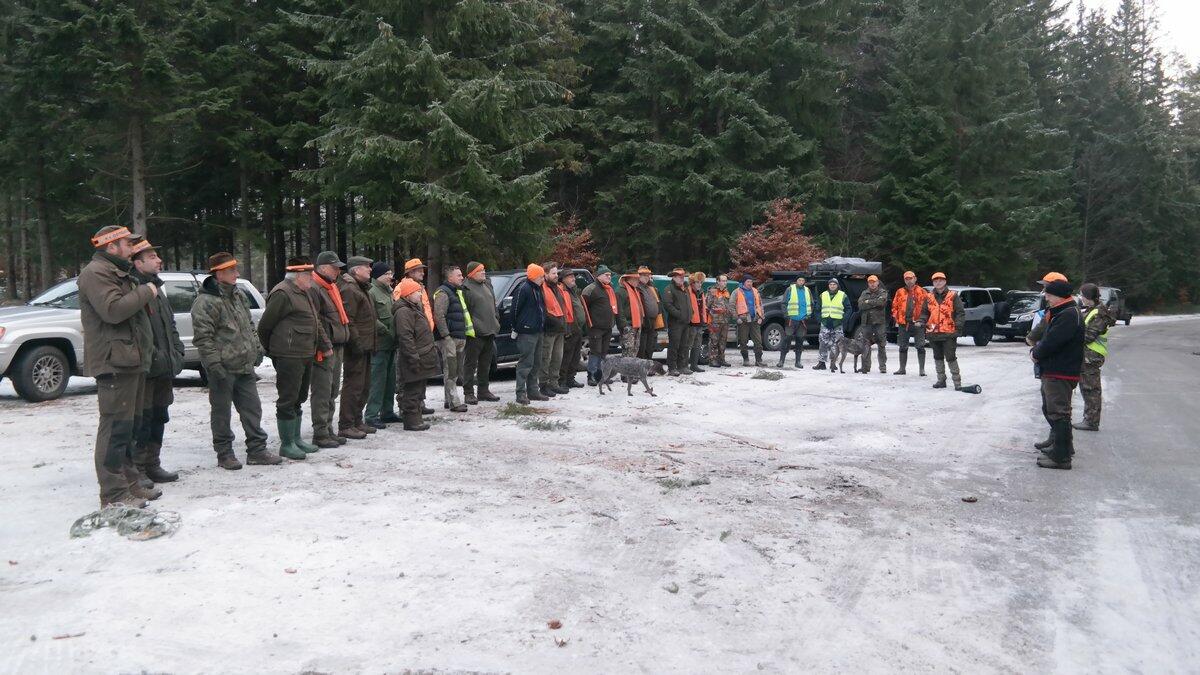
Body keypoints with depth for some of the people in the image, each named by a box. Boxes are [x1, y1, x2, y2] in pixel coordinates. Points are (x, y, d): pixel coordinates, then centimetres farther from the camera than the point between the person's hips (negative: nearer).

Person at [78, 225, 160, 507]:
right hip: (115, 362, -11)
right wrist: (146, 292, -12)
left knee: (126, 427, 15)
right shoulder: (96, 273, -9)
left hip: (131, 362, 11)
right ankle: (114, 494, -8)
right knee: (115, 427, -10)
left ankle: (130, 483, 23)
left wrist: (148, 351, 21)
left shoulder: (120, 273, 23)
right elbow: (113, 309, -24)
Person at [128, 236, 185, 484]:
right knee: (141, 421, -4)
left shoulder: (156, 288, 18)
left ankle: (152, 465, 27)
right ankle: (137, 469, 5)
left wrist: (177, 353, 12)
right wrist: (155, 357, -21)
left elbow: (170, 325, 23)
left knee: (159, 418, 16)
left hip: (163, 370, 10)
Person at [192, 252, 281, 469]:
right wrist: (213, 362, -21)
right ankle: (224, 454, 14)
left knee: (252, 408, 10)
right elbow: (202, 337, -17)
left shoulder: (238, 295, 13)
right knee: (221, 412, 4)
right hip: (223, 369, -8)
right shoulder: (206, 302, -13)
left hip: (245, 366, 8)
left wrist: (257, 347, 18)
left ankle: (257, 450, 18)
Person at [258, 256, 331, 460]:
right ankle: (286, 444, 5)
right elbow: (264, 325, -12)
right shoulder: (282, 293, -14)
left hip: (305, 356, 10)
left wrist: (325, 345, 15)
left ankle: (296, 438, 27)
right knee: (288, 399, -2)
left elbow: (315, 322, 23)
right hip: (289, 357, -10)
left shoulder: (304, 293, 17)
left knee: (299, 398, 17)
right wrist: (270, 349, 0)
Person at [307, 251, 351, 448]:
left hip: (337, 348, 10)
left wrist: (342, 341, 22)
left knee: (332, 391, 15)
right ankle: (320, 434, -2)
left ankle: (328, 430, 23)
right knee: (322, 392, -6)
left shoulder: (332, 287, 20)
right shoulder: (314, 289, -13)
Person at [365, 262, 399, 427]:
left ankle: (387, 412, 23)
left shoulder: (388, 291, 17)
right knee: (378, 379, -7)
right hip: (379, 343, -9)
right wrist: (387, 332, -16)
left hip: (390, 343, 9)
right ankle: (371, 415, -2)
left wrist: (395, 335, 13)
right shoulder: (371, 292, -10)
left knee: (390, 379, 14)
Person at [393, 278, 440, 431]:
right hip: (415, 360, -11)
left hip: (422, 359, 11)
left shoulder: (415, 308, 19)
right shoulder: (404, 312, -16)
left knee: (418, 389, 15)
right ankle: (411, 420, 0)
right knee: (413, 390, -5)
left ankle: (416, 417, 23)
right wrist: (414, 358, -25)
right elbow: (405, 338, -23)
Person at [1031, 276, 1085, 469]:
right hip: (1053, 371, 11)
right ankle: (1063, 446, 35)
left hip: (1061, 374, -11)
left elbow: (1051, 342, -25)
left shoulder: (1069, 316, -19)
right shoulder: (1058, 313, 16)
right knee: (1050, 410, 21)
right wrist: (1037, 349, -1)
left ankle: (1061, 457, -2)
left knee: (1058, 413, -7)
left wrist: (1037, 354, -7)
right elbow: (1047, 337, 18)